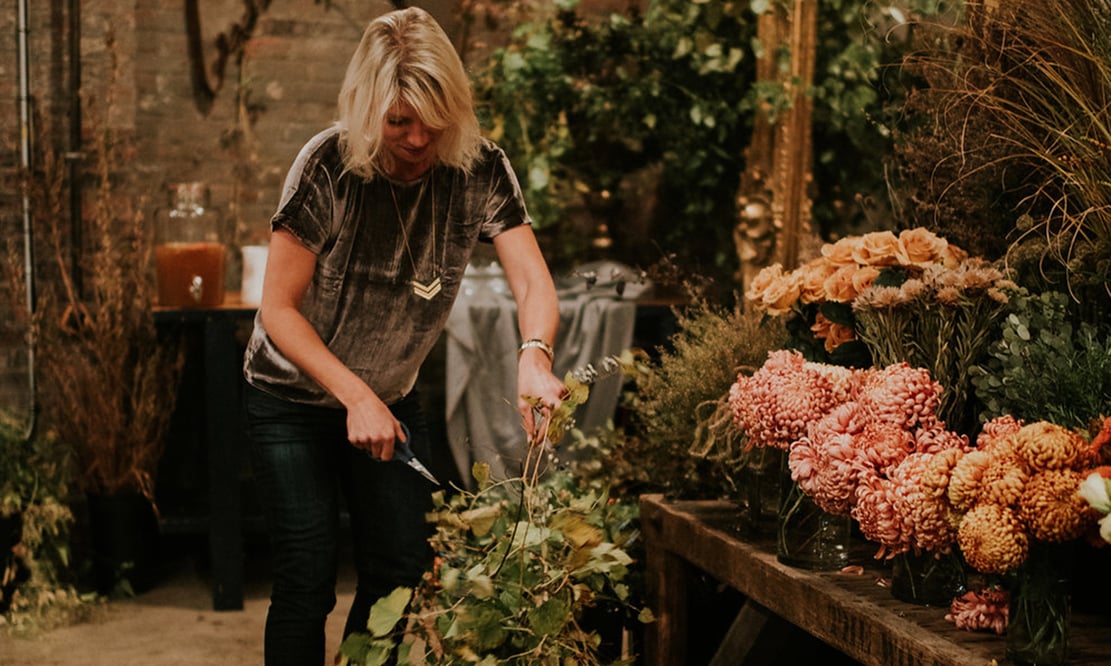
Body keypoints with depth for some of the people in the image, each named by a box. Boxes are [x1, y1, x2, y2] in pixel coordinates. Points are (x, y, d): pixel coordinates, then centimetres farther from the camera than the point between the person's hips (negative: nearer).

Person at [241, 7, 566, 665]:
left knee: (403, 570, 6)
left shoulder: (480, 169, -15)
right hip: (294, 399, -3)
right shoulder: (328, 166, -23)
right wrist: (355, 396, -30)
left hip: (392, 397, 3)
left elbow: (533, 282, -24)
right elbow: (279, 308, -20)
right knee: (308, 576, -6)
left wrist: (535, 354, -46)